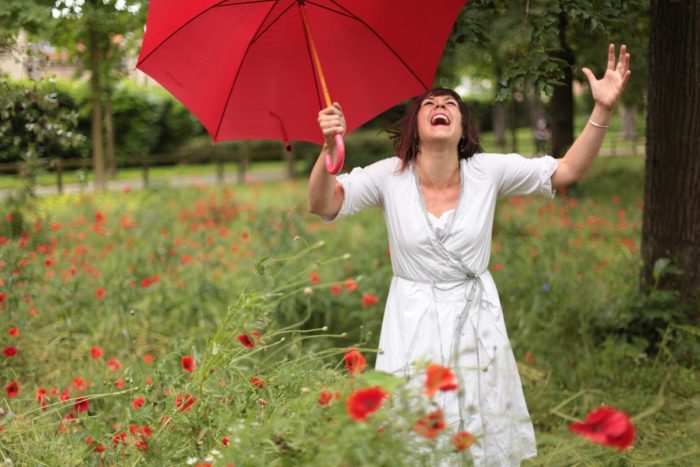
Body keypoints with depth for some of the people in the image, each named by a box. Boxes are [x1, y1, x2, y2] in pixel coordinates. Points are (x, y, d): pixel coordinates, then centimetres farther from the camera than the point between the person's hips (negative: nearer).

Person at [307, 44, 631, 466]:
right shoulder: (389, 176, -9)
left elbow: (568, 171, -3)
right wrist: (329, 148, -31)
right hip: (415, 328, -1)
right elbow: (323, 205, -13)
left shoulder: (488, 171, -6)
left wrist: (603, 109, -14)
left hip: (477, 324, 2)